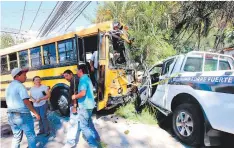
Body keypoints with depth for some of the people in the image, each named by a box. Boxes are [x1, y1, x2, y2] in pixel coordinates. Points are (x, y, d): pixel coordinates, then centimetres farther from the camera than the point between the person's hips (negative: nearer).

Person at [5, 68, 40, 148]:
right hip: (23, 115, -8)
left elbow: (9, 102, 17)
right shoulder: (20, 86, -16)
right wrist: (35, 113, -16)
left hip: (11, 116, 8)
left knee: (16, 137, 19)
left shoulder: (9, 87, 12)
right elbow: (26, 102, -23)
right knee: (31, 136, 9)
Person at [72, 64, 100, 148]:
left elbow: (82, 93, -29)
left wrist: (75, 96, -13)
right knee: (89, 123, 23)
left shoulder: (83, 79, -18)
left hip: (84, 106, -10)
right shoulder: (87, 78, 13)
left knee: (83, 126, 0)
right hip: (89, 105, 10)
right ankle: (96, 137, 36)